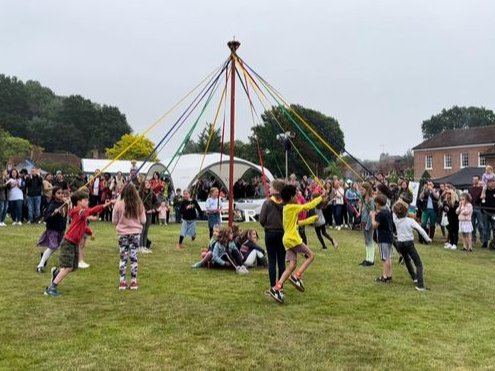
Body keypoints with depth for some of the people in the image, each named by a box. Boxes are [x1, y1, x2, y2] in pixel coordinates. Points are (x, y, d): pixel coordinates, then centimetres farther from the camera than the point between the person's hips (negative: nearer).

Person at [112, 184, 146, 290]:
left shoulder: (118, 204, -11)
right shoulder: (139, 205, -7)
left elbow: (114, 220, -2)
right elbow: (143, 220, 1)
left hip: (123, 233, -1)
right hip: (135, 233, 1)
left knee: (123, 258, 9)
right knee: (134, 257, 8)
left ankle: (122, 282, 10)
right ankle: (133, 282, 11)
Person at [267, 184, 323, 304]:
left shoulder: (287, 209, 19)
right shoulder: (292, 207, -8)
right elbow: (309, 206, -5)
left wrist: (312, 219, 31)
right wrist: (321, 197, 10)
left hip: (287, 240, 8)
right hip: (293, 239, -8)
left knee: (292, 265, 2)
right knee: (310, 255, 4)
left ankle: (276, 288, -7)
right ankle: (296, 277, -9)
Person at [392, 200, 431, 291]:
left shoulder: (395, 220, -1)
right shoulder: (410, 220, -9)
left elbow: (394, 212, 20)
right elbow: (420, 230, -17)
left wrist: (398, 204, 23)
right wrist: (428, 239, -10)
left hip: (399, 244, 5)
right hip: (409, 243, -5)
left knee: (407, 260, 32)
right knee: (419, 265, -4)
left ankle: (414, 277, 43)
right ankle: (420, 285, -18)